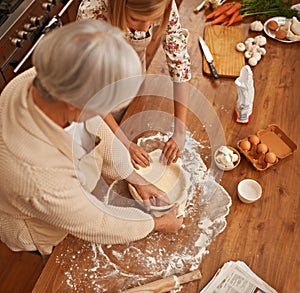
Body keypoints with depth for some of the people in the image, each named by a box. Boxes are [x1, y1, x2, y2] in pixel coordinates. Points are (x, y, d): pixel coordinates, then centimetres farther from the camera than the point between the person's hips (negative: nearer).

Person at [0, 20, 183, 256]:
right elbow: (99, 225, -29)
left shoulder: (40, 79, -31)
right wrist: (157, 224, -12)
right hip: (43, 236, -4)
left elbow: (96, 131, -13)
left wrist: (138, 180, -3)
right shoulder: (43, 181, -50)